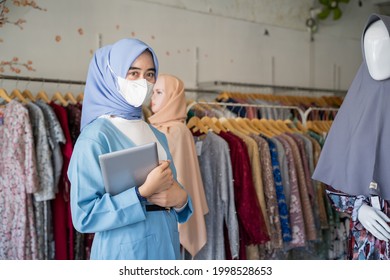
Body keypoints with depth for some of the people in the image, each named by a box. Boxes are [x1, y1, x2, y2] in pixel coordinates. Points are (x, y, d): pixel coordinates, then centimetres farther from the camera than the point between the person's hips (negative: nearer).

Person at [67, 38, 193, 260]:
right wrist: (143, 192, -24)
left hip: (166, 249, 6)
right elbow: (84, 216, -18)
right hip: (124, 253, -6)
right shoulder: (96, 136, -14)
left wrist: (181, 198, -10)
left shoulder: (157, 136, 7)